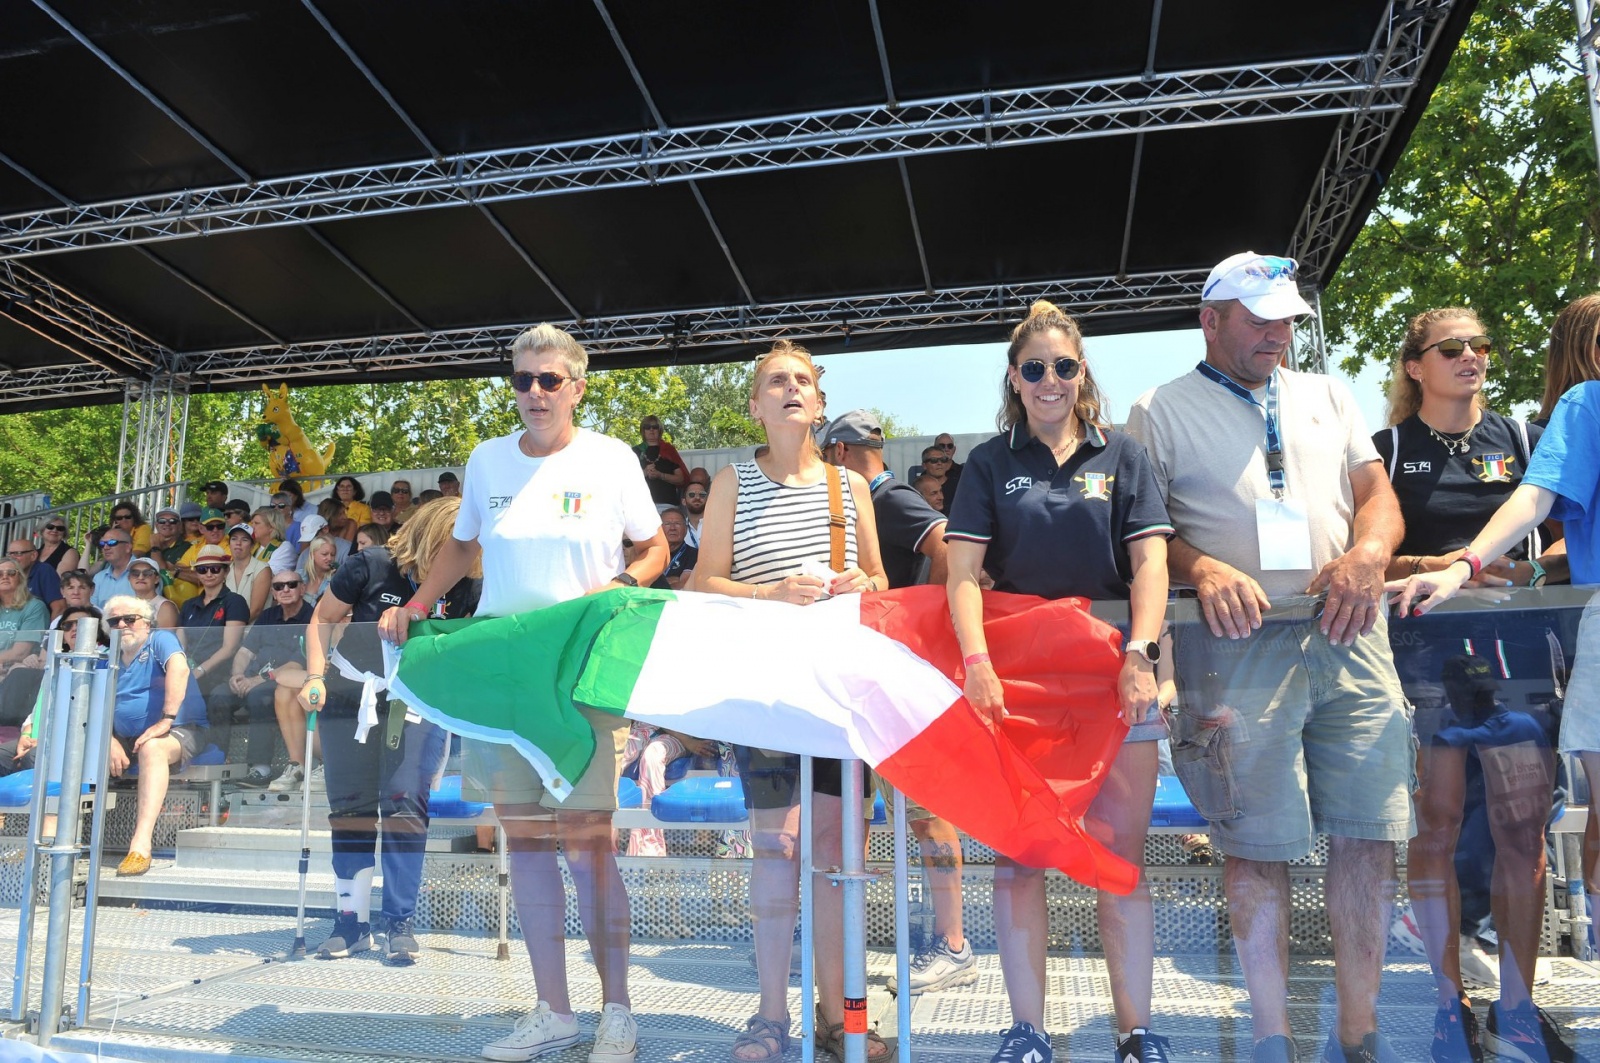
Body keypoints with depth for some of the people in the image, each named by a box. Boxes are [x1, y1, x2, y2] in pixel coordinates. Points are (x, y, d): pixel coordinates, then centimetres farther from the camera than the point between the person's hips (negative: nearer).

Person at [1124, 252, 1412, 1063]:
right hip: (1239, 641, -4)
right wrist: (1205, 570, -18)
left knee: (1368, 835, 4)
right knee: (1258, 844, -2)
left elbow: (1377, 491, 15)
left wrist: (1369, 554, -6)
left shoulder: (1326, 397, 21)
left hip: (1349, 634, 4)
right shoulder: (1160, 412, 7)